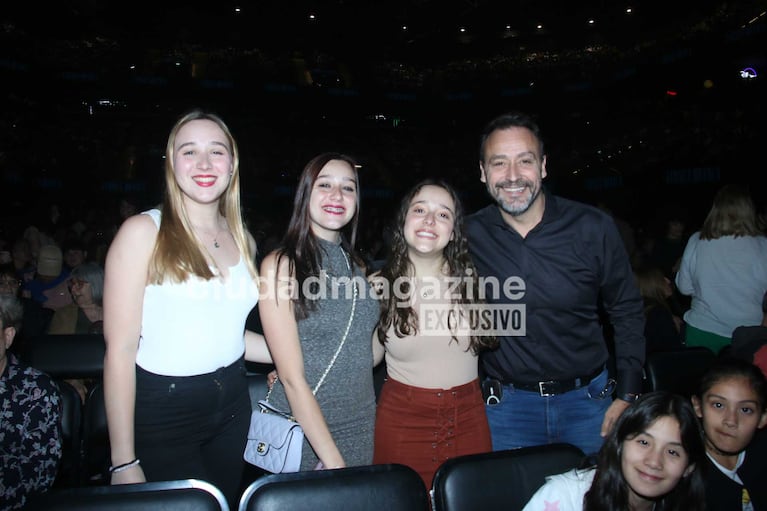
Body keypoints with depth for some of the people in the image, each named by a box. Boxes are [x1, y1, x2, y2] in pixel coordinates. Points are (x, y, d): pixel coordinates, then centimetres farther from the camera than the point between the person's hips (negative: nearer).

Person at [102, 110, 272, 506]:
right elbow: (120, 348, -14)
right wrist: (123, 462, -15)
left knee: (226, 501, 17)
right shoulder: (144, 232, -12)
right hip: (162, 411, -5)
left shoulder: (242, 241, 5)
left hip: (231, 405, 6)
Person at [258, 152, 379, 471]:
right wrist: (333, 461, -17)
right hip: (299, 433, -5)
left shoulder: (355, 264, 4)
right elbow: (292, 378, -16)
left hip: (361, 429, 5)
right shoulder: (281, 265, -14)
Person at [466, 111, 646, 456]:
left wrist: (628, 396, -2)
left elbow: (626, 312, 0)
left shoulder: (593, 228, -9)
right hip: (507, 405, 0)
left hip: (589, 400, 1)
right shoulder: (467, 236, -8)